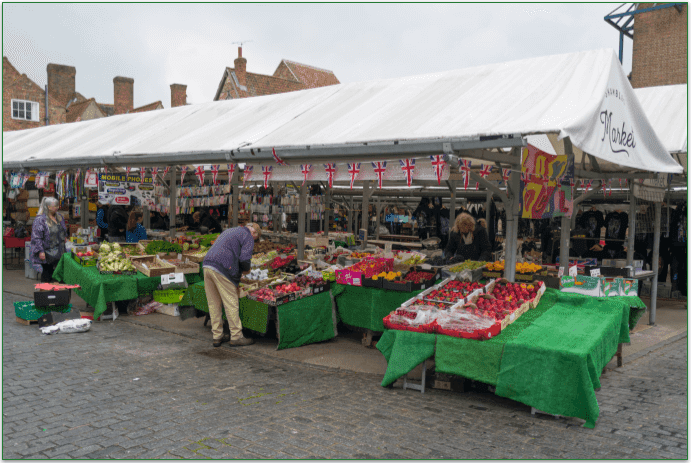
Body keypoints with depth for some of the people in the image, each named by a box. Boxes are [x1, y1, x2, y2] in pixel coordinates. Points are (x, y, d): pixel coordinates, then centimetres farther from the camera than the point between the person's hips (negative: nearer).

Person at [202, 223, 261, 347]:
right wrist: (246, 269, 11)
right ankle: (236, 336, 9)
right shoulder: (248, 237, 4)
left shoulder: (229, 231, 29)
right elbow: (244, 258, -10)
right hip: (222, 271, -8)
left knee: (214, 304, 13)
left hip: (207, 265, 8)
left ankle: (217, 336, 20)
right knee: (231, 303, 1)